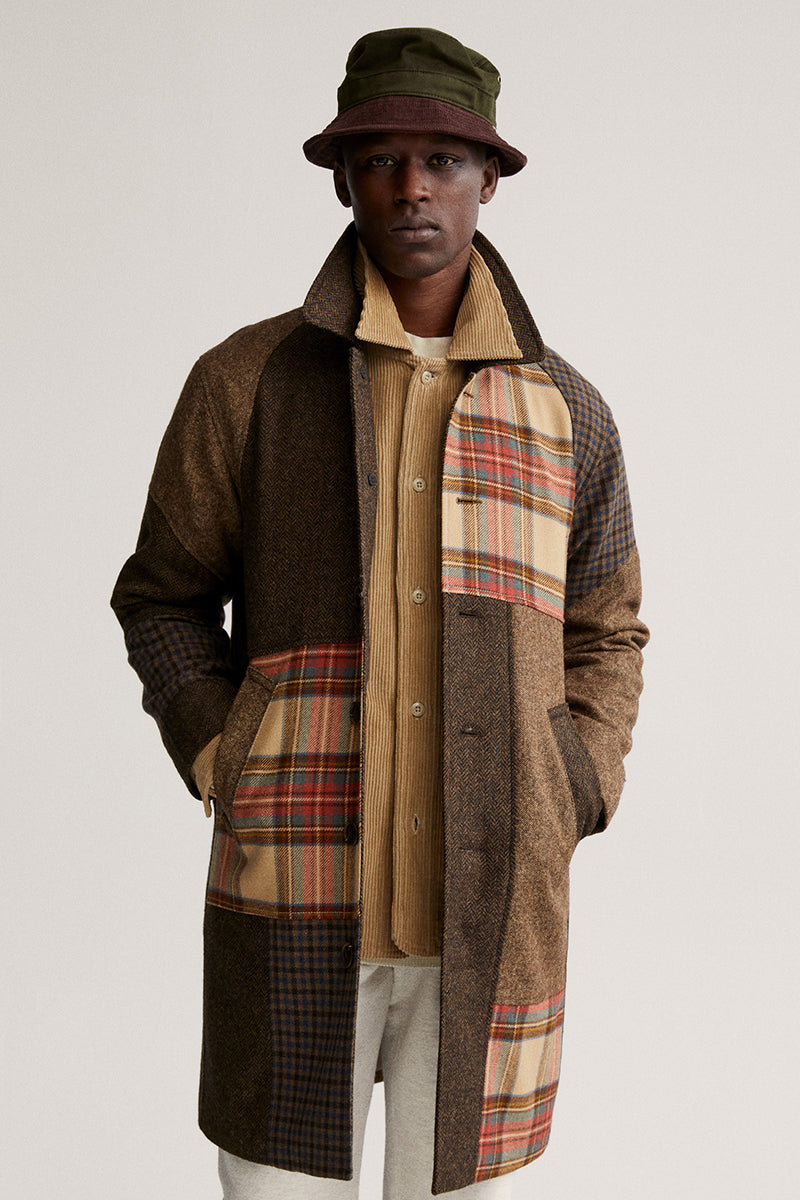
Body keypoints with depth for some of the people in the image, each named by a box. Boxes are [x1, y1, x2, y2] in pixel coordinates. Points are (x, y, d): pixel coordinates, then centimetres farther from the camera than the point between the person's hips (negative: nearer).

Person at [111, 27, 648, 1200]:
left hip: (493, 920, 2)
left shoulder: (566, 412, 7)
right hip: (296, 902, -1)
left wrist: (565, 805, 3)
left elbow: (604, 634, 17)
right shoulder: (248, 382, 1)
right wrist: (230, 773, -3)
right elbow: (165, 598, 10)